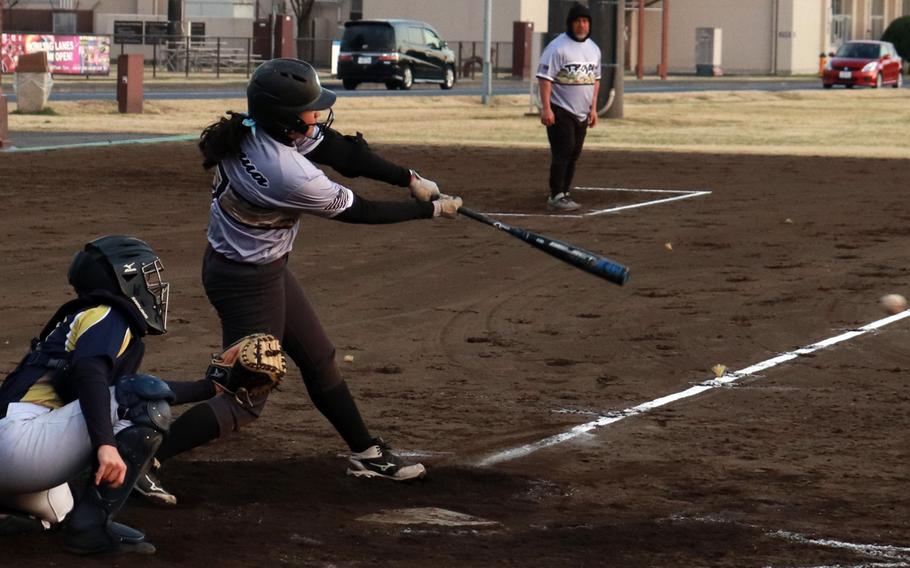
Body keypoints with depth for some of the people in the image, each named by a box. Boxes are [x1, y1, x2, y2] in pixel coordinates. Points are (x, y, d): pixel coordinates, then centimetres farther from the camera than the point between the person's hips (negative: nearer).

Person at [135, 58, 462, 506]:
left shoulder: (254, 129, -10)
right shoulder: (288, 176, -33)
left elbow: (340, 151, -2)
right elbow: (358, 211, -18)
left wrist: (411, 179, -7)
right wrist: (431, 209, -6)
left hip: (266, 270, 9)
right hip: (247, 281, -9)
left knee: (319, 359, 20)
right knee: (247, 400, -1)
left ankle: (366, 453, 35)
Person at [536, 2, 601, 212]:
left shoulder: (593, 49, 13)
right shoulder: (558, 47, -11)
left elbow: (595, 79, 20)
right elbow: (545, 77, -15)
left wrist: (593, 108, 13)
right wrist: (546, 108, -21)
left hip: (582, 113, 7)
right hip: (560, 110, -7)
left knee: (574, 154, 8)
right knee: (562, 152, -12)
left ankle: (564, 195, 15)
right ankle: (556, 197, -10)